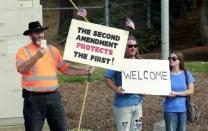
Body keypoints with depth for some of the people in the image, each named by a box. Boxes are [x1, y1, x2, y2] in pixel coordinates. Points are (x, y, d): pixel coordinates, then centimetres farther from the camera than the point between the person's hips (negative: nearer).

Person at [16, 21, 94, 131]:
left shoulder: (52, 50, 13)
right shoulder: (23, 51, -3)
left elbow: (65, 68, 16)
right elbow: (21, 69, -20)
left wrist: (84, 71, 6)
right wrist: (37, 56, -31)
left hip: (53, 97, 4)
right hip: (34, 98, -4)